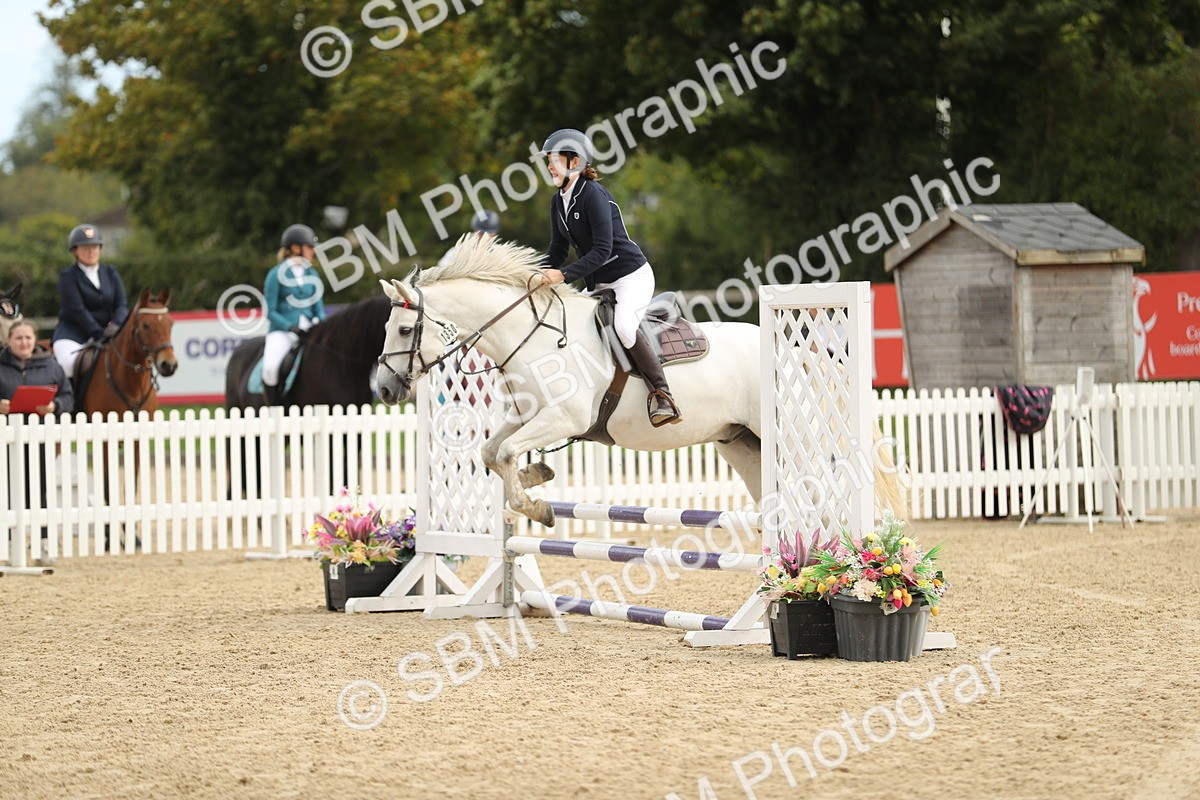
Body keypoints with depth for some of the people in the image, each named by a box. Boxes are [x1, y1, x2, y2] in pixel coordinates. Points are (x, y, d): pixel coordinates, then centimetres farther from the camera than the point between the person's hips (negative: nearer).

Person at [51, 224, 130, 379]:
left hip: (104, 332, 4)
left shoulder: (110, 273, 12)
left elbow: (122, 304, 4)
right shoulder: (68, 277, -3)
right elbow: (76, 310, -12)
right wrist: (100, 333, -20)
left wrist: (116, 326, -17)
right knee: (69, 364, -32)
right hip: (72, 335, -4)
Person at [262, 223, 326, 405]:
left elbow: (319, 308, 17)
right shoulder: (276, 274, -2)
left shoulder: (312, 275, 14)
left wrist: (320, 322, -5)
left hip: (308, 330, 5)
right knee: (270, 367, -30)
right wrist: (291, 327, -16)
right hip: (281, 331, -5)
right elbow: (270, 311, -3)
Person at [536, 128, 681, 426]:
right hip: (599, 284, 10)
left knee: (624, 325, -33)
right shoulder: (558, 202, 8)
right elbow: (558, 250, 13)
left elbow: (602, 250, -26)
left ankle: (662, 395, -24)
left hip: (631, 275, -10)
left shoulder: (593, 195, -19)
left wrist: (564, 275, -30)